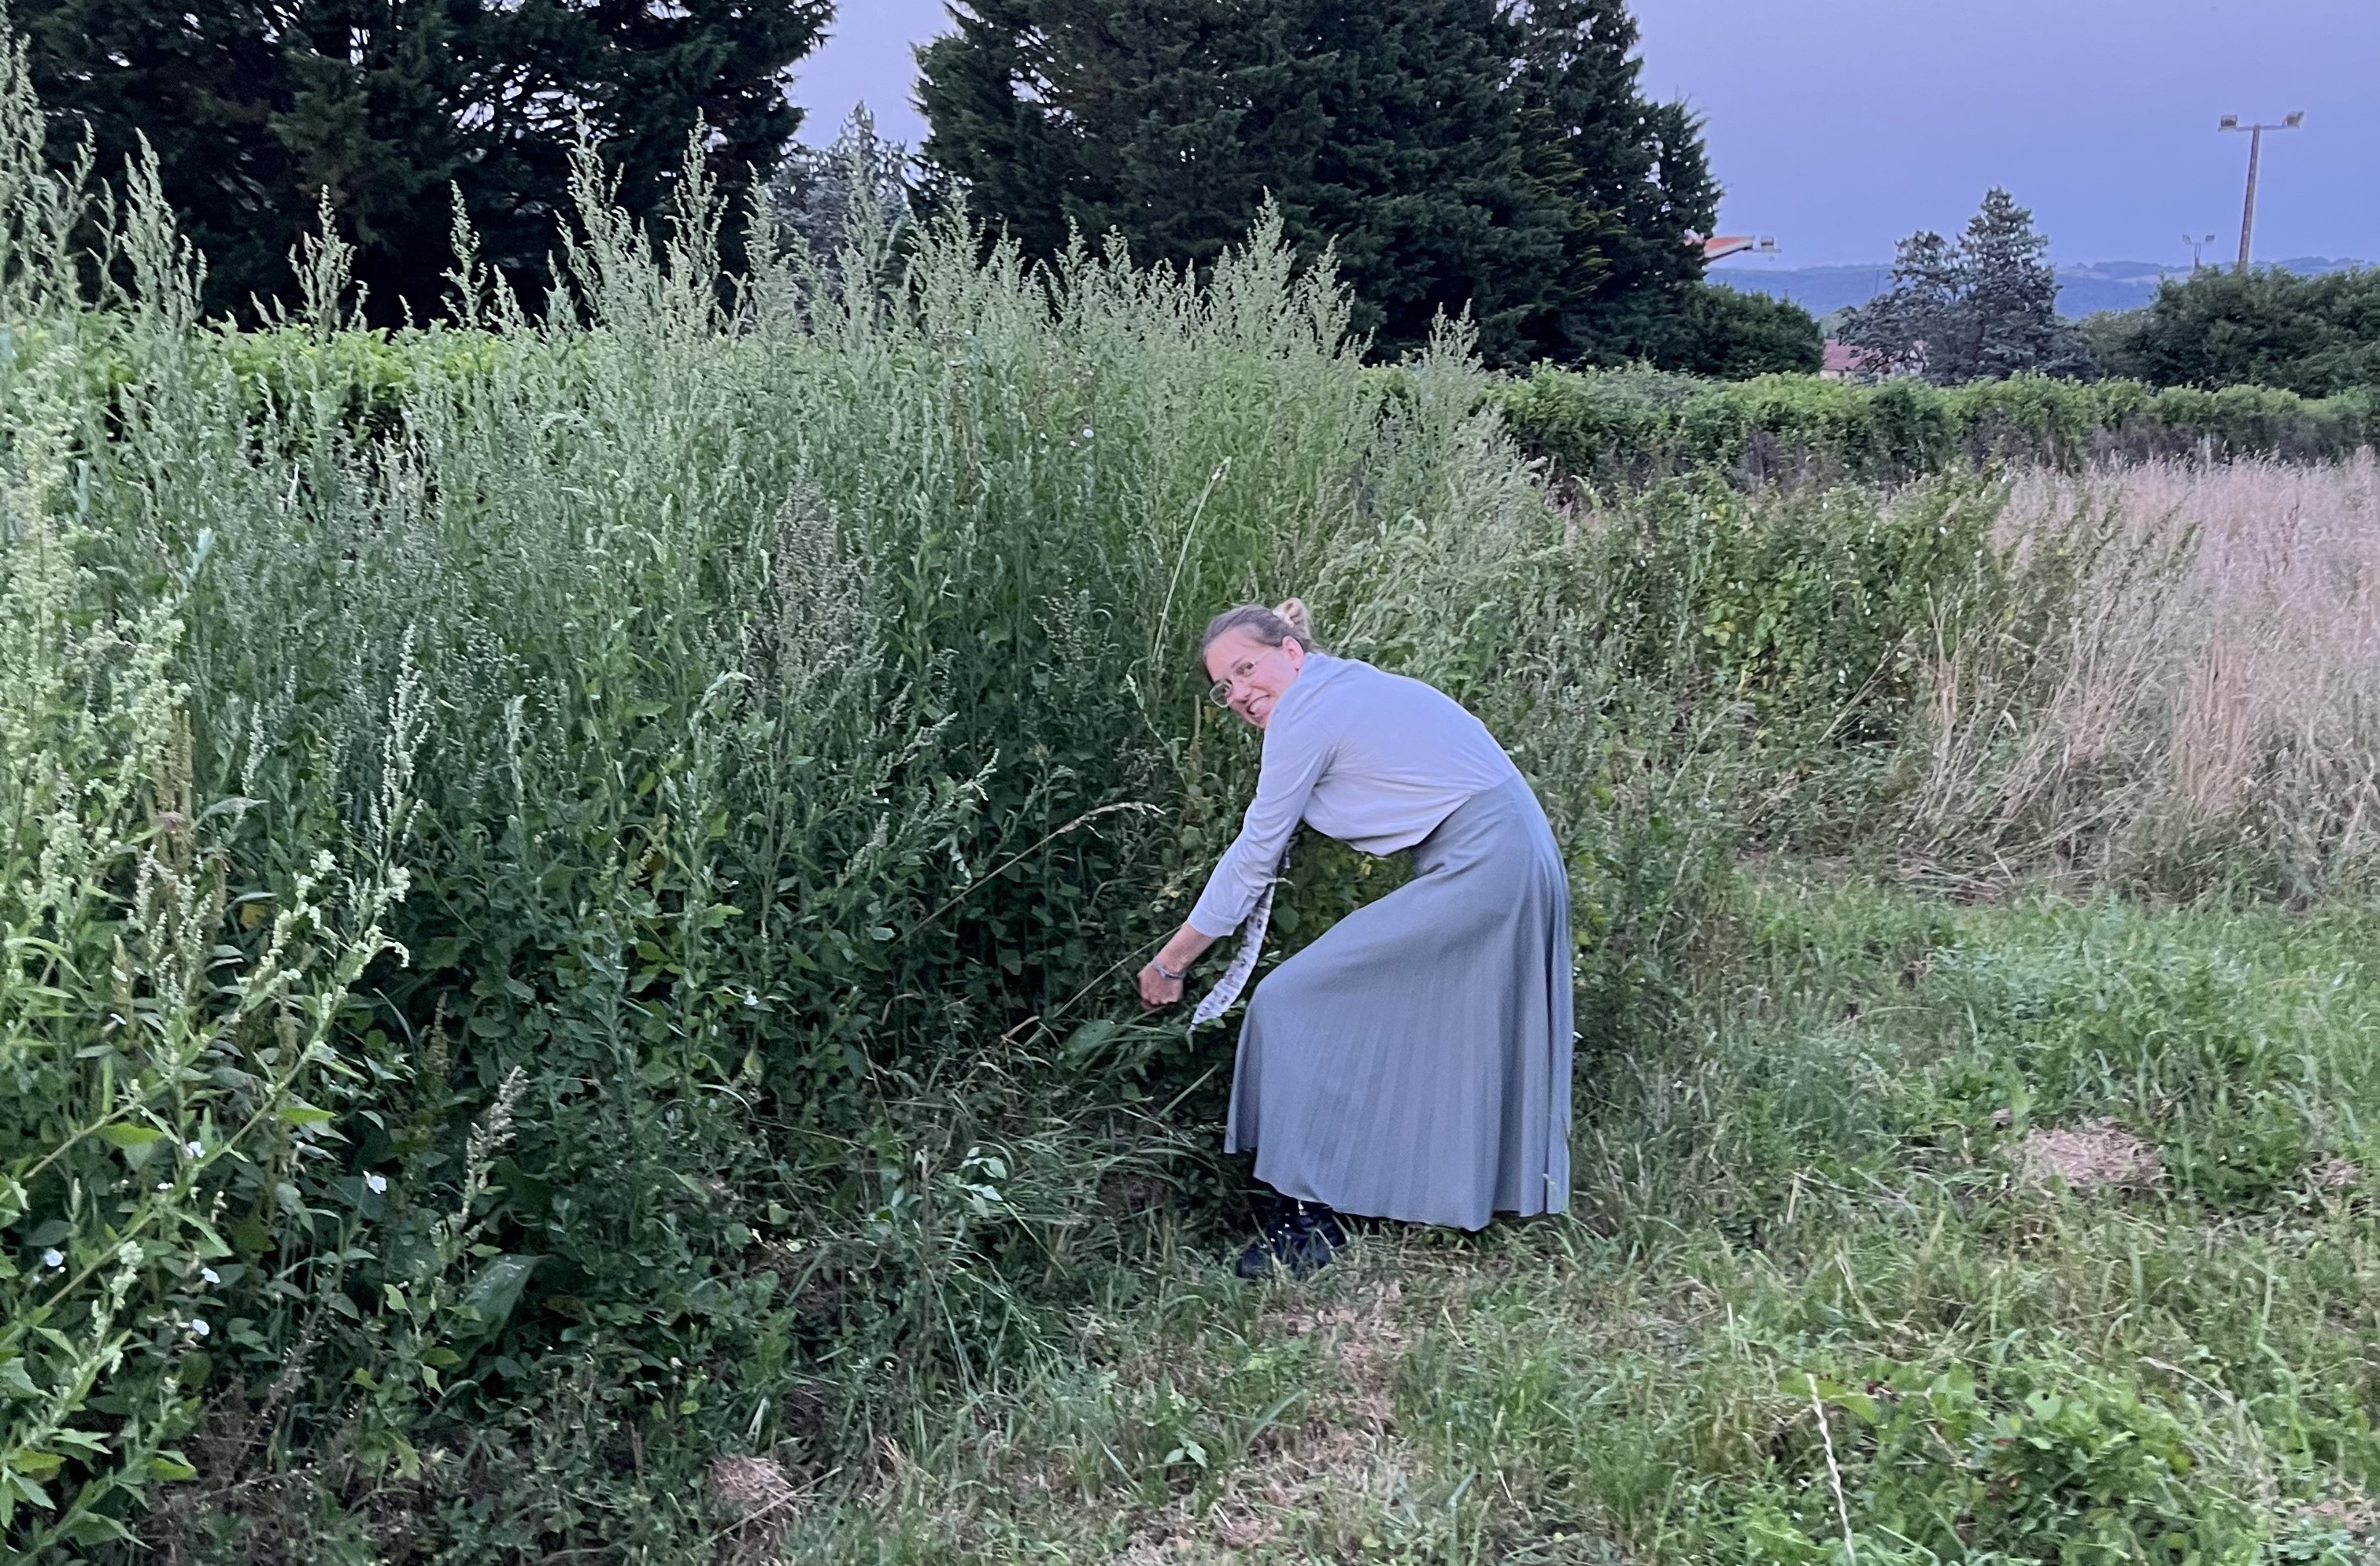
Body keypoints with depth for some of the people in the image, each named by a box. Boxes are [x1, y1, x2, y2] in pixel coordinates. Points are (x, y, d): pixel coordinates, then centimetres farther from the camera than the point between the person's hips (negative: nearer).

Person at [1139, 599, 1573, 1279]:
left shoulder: (1308, 713, -9)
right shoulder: (1349, 684, 17)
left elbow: (1252, 860, -4)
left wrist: (1169, 962, 4)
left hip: (1476, 873, -10)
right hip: (1522, 862, 10)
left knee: (1298, 1003, -6)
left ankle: (1312, 1217, -2)